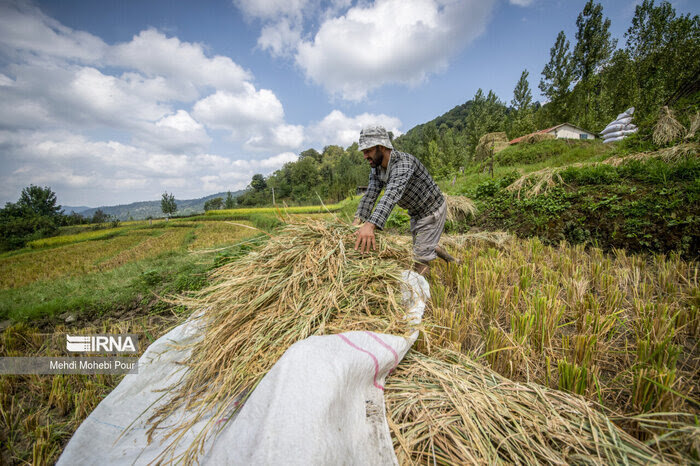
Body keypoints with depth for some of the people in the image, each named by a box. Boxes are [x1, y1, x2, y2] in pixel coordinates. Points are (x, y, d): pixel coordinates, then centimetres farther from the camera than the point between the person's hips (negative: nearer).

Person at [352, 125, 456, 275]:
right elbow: (370, 195, -16)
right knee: (424, 247, 24)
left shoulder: (403, 162, -34)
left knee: (421, 257, -9)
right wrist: (358, 220, -32)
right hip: (416, 213, 9)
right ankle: (451, 260, 49)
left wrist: (371, 224, -62)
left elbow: (392, 194, -49)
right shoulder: (376, 169, -7)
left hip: (433, 211, -8)